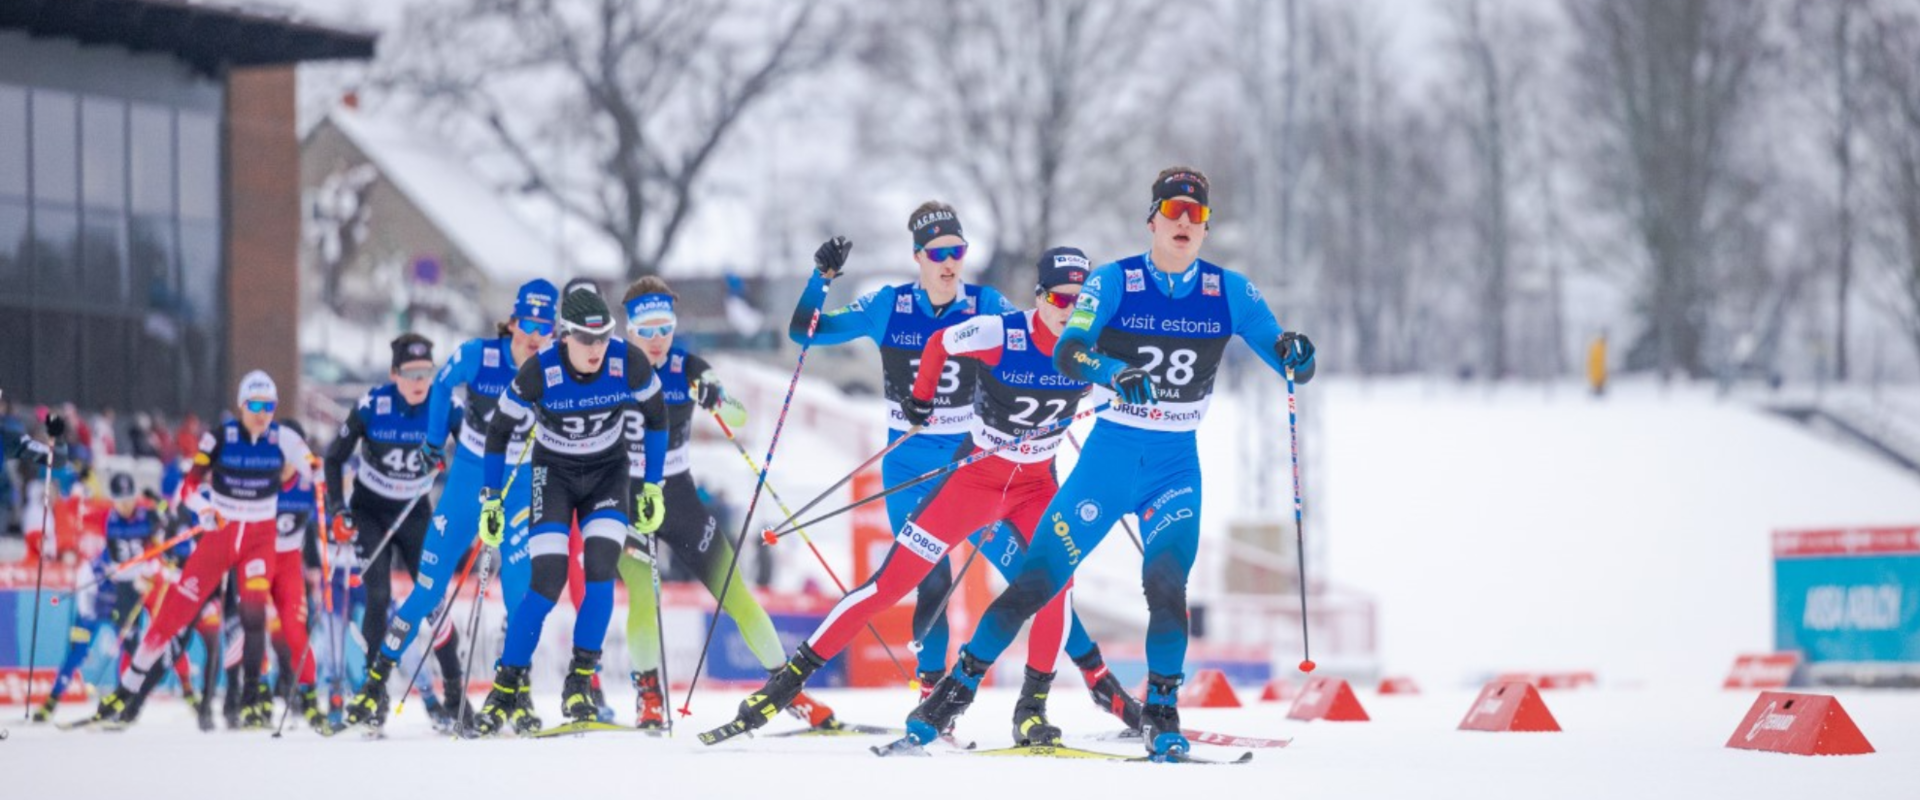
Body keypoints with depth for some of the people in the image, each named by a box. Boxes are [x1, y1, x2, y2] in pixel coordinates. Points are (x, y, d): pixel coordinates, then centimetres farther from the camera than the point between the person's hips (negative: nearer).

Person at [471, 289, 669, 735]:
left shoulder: (629, 365, -21)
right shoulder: (539, 373, -25)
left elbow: (656, 417, -2)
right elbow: (499, 431, -10)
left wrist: (652, 487, -2)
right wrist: (491, 500, -7)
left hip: (607, 472, 2)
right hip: (553, 473, -2)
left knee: (600, 570, -18)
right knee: (549, 580, -15)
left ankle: (581, 682, -6)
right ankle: (508, 686, -4)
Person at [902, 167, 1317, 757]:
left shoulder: (1230, 292, -1)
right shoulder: (1113, 282, -7)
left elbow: (1292, 365, -2)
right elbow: (1066, 352, -21)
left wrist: (1295, 355, -27)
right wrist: (1112, 370, -42)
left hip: (1176, 465, 1)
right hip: (1110, 454, -1)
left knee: (1165, 583, -20)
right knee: (1037, 580, -3)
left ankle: (1162, 714, -7)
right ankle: (957, 690, 9)